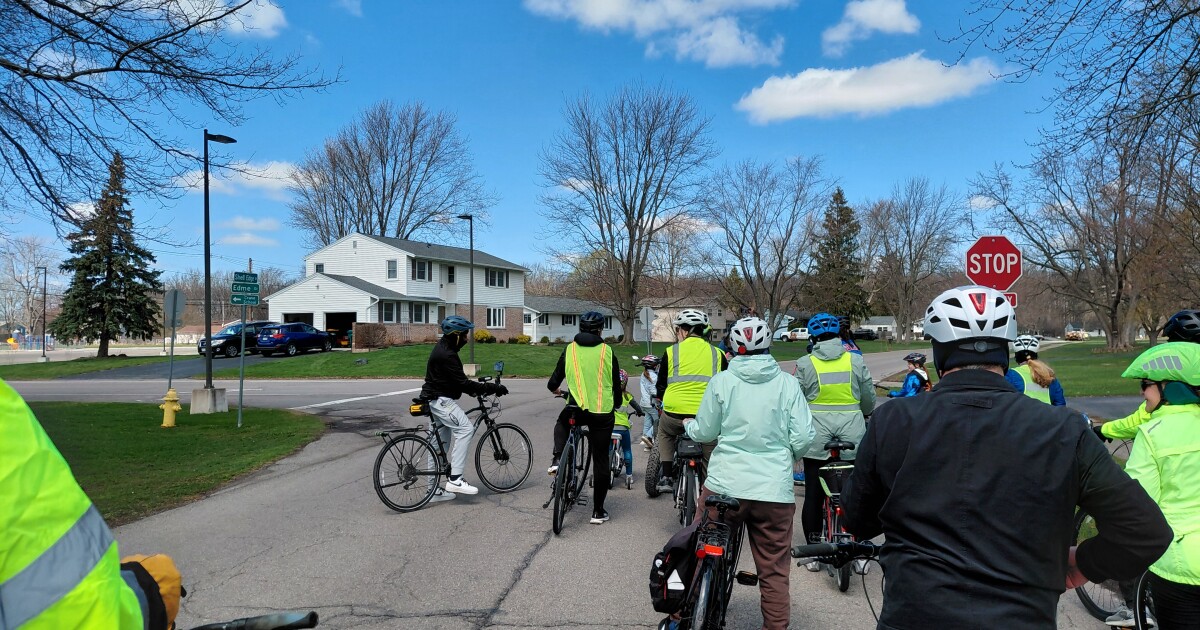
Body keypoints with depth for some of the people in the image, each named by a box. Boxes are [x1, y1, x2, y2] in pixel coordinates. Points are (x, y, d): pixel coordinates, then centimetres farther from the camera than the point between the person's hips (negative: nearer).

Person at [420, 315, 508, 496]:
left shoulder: (444, 347, 10)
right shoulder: (446, 355, -23)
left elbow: (458, 380, 19)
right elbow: (463, 383, -26)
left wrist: (474, 390, 12)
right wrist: (493, 388, -23)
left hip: (435, 399, 11)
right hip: (440, 400, -11)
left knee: (440, 443, 13)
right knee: (465, 428, -19)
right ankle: (455, 479, -20)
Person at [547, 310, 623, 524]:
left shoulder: (569, 349, 4)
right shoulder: (607, 351, 1)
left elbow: (553, 383, 8)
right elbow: (616, 384, 7)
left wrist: (556, 390, 32)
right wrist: (616, 404, 27)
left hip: (577, 409, 0)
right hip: (603, 413, 0)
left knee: (562, 423, 35)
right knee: (601, 461, 10)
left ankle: (557, 460, 13)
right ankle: (598, 511, 15)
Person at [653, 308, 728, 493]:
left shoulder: (671, 352, 5)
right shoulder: (717, 354, 9)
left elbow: (660, 387, 13)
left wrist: (662, 400, 33)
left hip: (674, 415, 0)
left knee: (664, 432, 32)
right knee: (710, 456, 23)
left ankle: (666, 477, 24)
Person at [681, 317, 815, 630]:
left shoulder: (722, 381, -3)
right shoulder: (788, 384, -2)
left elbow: (704, 433, 3)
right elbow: (803, 438, -2)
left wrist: (688, 425, 25)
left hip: (724, 486, 0)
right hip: (775, 491, 0)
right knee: (774, 571, 11)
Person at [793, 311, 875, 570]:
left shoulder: (804, 364, -5)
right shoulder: (856, 360, -1)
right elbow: (869, 399, 7)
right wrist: (864, 415, 28)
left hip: (816, 436, -1)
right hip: (852, 435, 1)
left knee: (813, 495, 8)